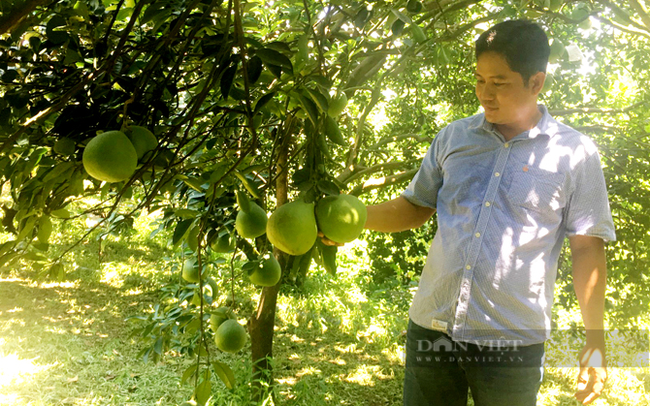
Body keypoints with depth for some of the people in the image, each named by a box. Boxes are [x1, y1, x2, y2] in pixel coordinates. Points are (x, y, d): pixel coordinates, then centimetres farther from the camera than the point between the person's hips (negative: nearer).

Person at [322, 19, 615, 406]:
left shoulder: (576, 154, -2)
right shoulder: (453, 138, 6)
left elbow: (587, 248, 0)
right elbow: (415, 207, 14)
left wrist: (596, 339, -3)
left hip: (512, 344, -2)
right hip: (432, 329, 3)